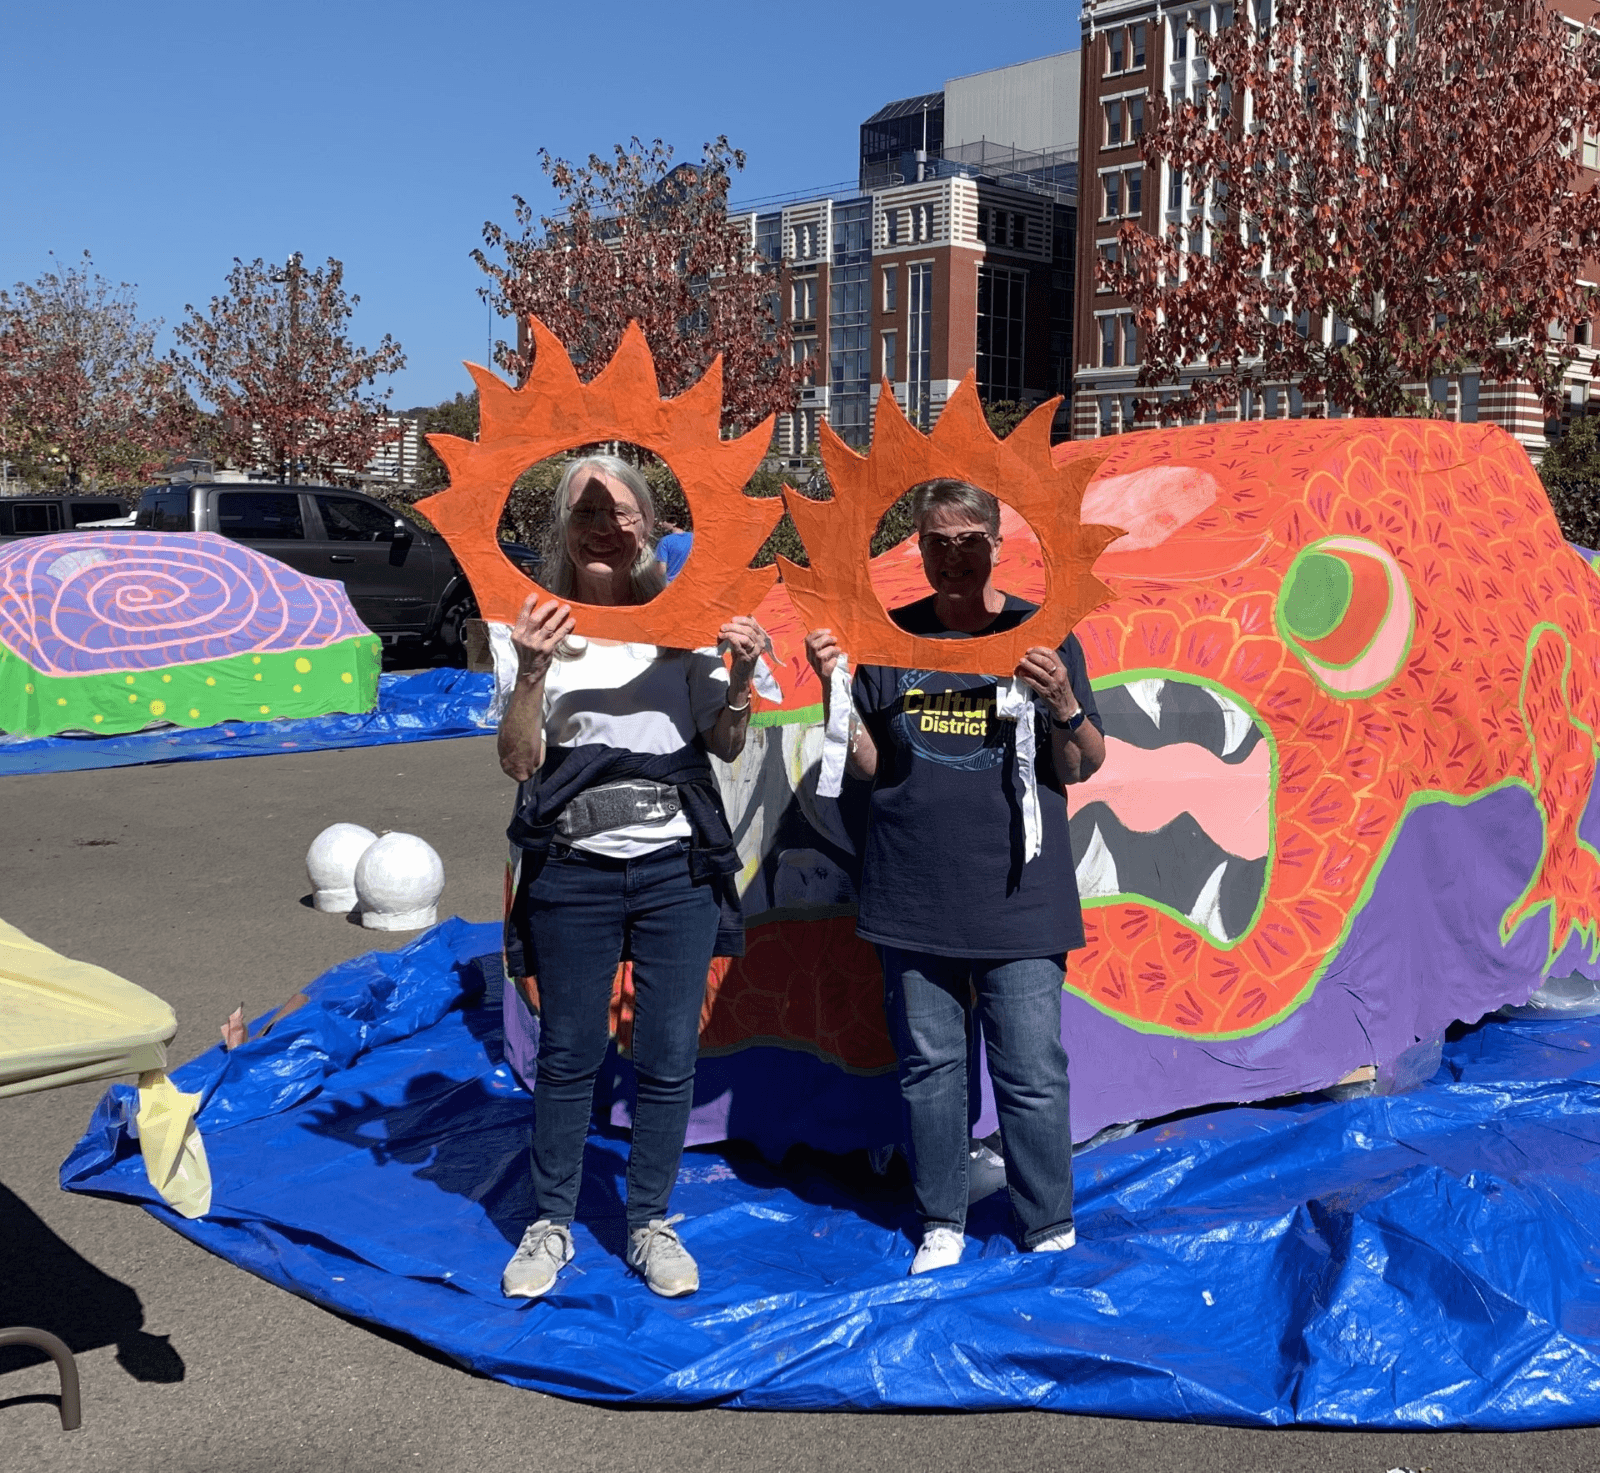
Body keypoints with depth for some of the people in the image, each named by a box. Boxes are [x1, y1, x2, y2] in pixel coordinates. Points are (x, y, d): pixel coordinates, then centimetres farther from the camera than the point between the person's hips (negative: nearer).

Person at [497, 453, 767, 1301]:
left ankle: (651, 1224, 23)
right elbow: (518, 762, -6)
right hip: (572, 870, -1)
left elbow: (727, 746, 3)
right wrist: (533, 672, -22)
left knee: (668, 1057, 7)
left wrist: (739, 675, -15)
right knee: (567, 1055, 7)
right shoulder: (538, 624, 0)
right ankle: (551, 1223, 24)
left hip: (675, 866, 1)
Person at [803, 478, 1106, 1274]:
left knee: (1032, 1074, 1)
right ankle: (942, 1223, 28)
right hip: (914, 891, 2)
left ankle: (1051, 1231, 19)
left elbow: (1079, 769, 0)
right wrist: (838, 690, -7)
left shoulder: (1041, 633, 1)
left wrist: (1065, 707, -19)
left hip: (1016, 894, -2)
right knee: (929, 1064, 11)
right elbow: (870, 764, 7)